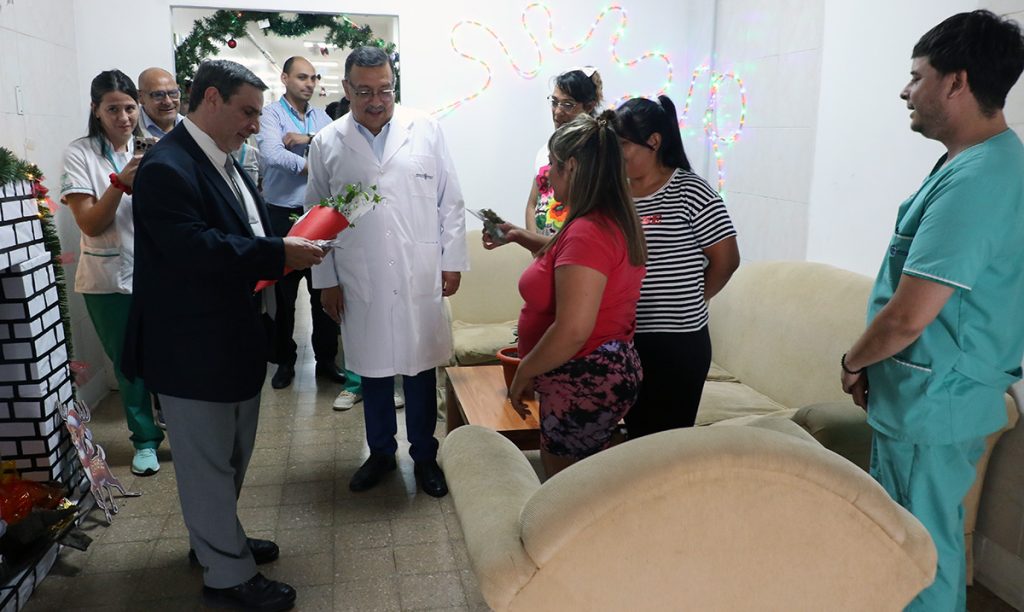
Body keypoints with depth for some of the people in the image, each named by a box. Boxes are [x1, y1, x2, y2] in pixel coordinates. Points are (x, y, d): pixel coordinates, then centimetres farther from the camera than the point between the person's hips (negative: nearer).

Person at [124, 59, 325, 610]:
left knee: (232, 453, 23)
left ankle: (217, 538, 43)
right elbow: (194, 249, -30)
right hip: (192, 346, -10)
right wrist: (279, 254, -27)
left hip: (233, 336, 10)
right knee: (208, 459, 6)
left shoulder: (223, 162, 10)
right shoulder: (167, 167, -20)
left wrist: (285, 251, -2)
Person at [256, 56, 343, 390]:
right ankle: (285, 360, 22)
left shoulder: (321, 117, 12)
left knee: (323, 288, 8)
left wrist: (309, 138, -14)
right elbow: (271, 153, -20)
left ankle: (326, 358, 20)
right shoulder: (271, 113, -2)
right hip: (283, 215, -3)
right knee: (283, 291, 7)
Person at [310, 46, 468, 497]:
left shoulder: (425, 130, 1)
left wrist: (452, 260, 0)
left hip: (421, 278, -1)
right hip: (360, 285, 1)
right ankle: (381, 452, 32)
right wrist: (325, 281, 4)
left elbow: (450, 202, 3)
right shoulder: (326, 145, 3)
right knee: (373, 370, 13)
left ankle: (425, 456, 27)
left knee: (421, 370, 9)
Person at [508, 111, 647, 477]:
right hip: (607, 372, 10)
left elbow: (572, 331, -30)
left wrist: (523, 373, -16)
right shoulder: (615, 222, 8)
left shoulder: (587, 233, -25)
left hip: (585, 385, -10)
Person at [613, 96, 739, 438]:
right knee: (636, 434, 18)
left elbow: (726, 259, -7)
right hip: (623, 339, 6)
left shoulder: (689, 191, -11)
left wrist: (689, 302, 1)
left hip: (676, 342, -6)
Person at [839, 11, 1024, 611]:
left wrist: (854, 362, -6)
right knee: (938, 536, 24)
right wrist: (873, 366, 12)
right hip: (954, 394, 10)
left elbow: (907, 316, -26)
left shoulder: (972, 180, -24)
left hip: (930, 403, -10)